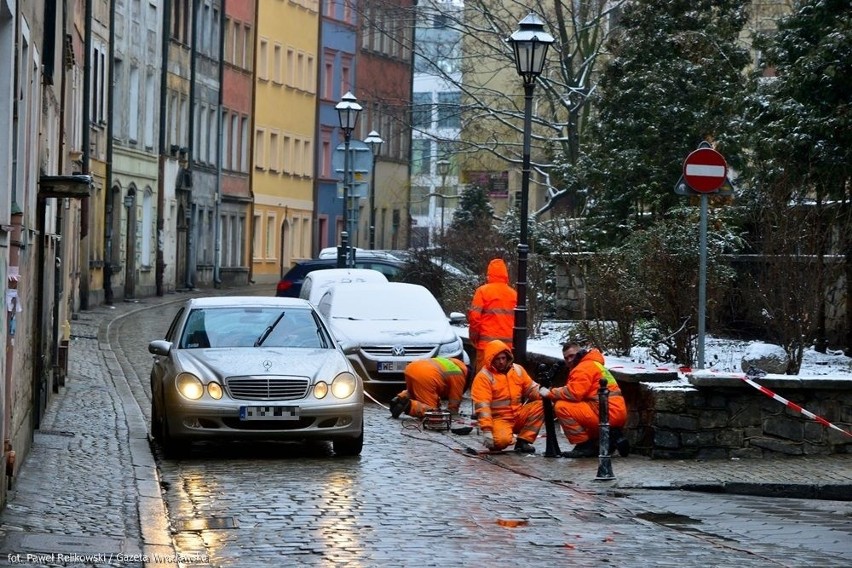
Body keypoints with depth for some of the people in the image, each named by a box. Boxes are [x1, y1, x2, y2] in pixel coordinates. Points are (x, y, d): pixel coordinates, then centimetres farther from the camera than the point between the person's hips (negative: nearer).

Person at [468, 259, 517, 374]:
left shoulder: (483, 291, -4)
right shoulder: (514, 294, 8)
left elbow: (474, 316, -9)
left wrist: (474, 336, 4)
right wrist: (512, 337, 16)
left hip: (487, 343, -4)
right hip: (508, 344, 4)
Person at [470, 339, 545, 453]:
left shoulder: (517, 370, 6)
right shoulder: (483, 377, -12)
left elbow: (531, 388, 11)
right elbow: (482, 406, -18)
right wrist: (487, 430, -26)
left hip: (518, 415, 6)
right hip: (498, 419, -6)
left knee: (541, 405, -16)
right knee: (502, 440, -37)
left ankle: (523, 441, -13)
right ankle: (493, 443, 3)